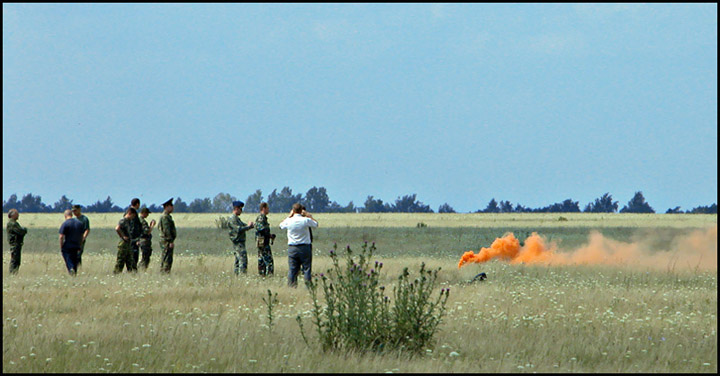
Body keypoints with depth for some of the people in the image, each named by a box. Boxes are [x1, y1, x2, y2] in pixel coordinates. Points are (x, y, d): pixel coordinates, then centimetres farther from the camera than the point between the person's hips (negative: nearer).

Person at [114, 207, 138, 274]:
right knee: (120, 261, -6)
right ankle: (116, 272, -3)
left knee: (130, 261, 10)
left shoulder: (129, 221, 16)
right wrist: (123, 237, -20)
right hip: (123, 244, -9)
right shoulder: (123, 220, -13)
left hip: (128, 244, 9)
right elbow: (117, 229, -28)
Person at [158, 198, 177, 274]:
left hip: (164, 241, 11)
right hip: (167, 241, -11)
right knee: (167, 259, -11)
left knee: (164, 259, 12)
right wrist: (171, 241, -22)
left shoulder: (165, 216, 18)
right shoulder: (165, 217, -14)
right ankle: (165, 272, -13)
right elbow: (166, 230, -20)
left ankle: (162, 272, 15)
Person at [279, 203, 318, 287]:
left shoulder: (289, 221, -5)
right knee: (307, 268, 3)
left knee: (292, 269, 5)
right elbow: (316, 224, 10)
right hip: (305, 247, -1)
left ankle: (291, 285, 3)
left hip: (292, 248, 1)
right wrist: (308, 215, 19)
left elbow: (281, 225, 17)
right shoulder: (306, 220, -9)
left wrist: (289, 216, 22)